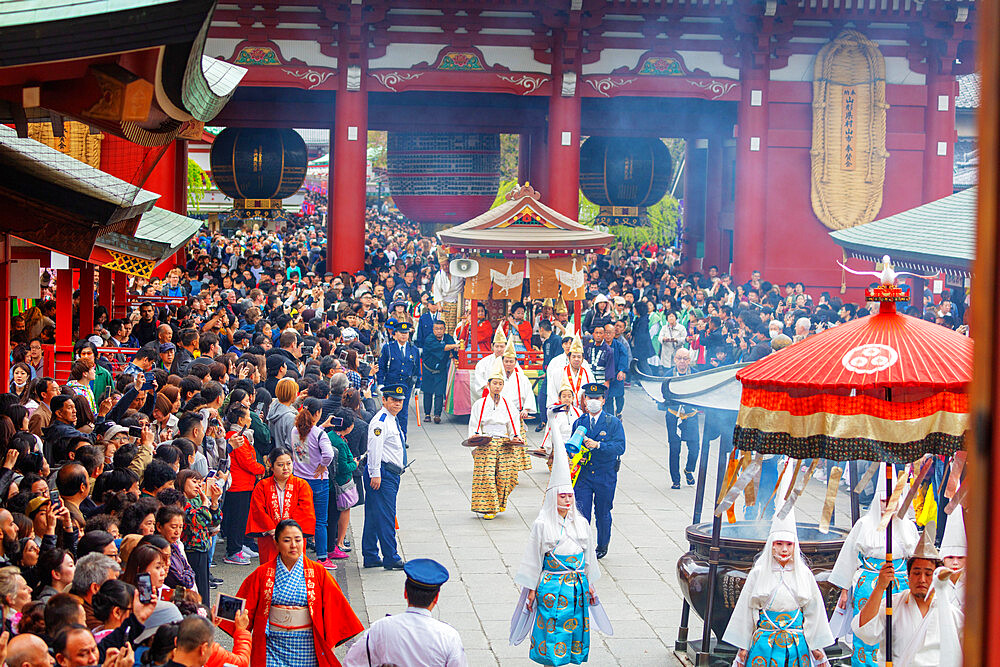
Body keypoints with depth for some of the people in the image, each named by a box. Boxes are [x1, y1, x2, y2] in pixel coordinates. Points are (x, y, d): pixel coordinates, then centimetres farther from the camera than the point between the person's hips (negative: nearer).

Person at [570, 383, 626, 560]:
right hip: (583, 474, 2)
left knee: (603, 514, 10)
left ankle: (602, 546, 29)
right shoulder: (579, 423, 8)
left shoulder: (613, 423, -3)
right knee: (581, 512, -6)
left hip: (606, 475, -2)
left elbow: (620, 447, -13)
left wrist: (598, 445, -24)